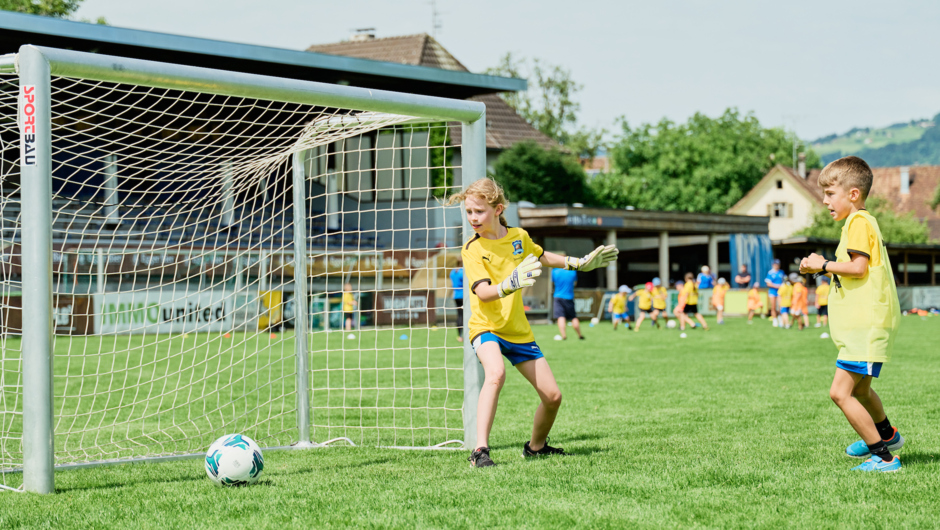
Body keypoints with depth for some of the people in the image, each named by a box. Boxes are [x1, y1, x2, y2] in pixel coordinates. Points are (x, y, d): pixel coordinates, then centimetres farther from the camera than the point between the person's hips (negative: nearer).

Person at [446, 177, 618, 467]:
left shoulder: (519, 237, 1)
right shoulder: (472, 249, -13)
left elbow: (541, 258, 24)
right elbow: (483, 293, -26)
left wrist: (579, 263, 27)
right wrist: (509, 285, -45)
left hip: (518, 330, 5)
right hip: (486, 327, -5)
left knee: (552, 396, 4)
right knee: (496, 373, -37)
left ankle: (536, 446, 32)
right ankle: (480, 450, -37)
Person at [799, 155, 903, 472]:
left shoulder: (858, 222, -12)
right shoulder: (862, 222, 20)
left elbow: (859, 267, -23)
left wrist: (824, 265, -12)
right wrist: (823, 268, 15)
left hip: (866, 326, -11)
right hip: (863, 324, 11)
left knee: (840, 392, -16)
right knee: (859, 390, 28)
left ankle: (883, 457, -13)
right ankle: (887, 435, 50)